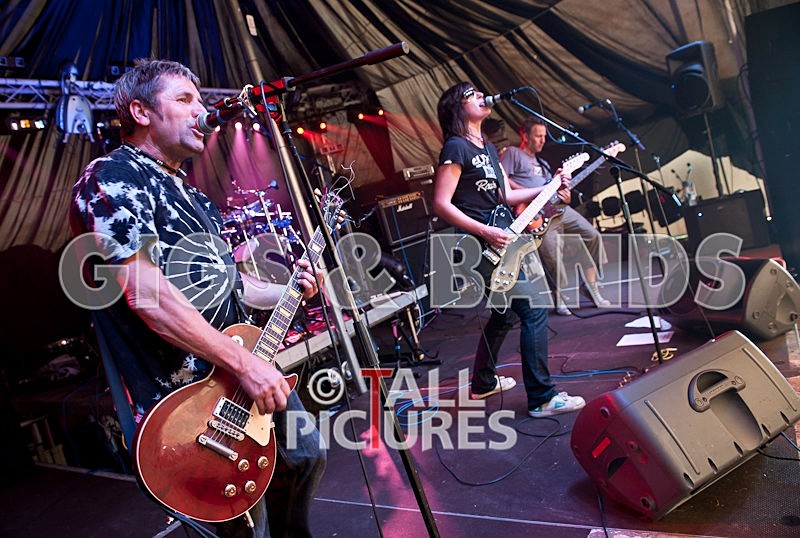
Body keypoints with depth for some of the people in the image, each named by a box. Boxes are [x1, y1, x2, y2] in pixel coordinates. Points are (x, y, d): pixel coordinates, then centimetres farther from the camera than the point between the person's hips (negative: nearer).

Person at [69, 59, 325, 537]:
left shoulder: (189, 193, 16)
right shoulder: (110, 179, -14)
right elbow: (146, 295, -25)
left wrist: (287, 293, 6)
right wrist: (244, 363, -24)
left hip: (250, 364, 9)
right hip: (185, 392, -9)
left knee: (306, 456, 19)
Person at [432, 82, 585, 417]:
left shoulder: (488, 147, 17)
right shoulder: (456, 147, -12)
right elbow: (441, 204, -19)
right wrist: (487, 232, -23)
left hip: (500, 244, 10)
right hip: (481, 247, -10)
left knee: (505, 312, 19)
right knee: (533, 310, -10)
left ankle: (483, 383, 34)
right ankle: (542, 398, -2)